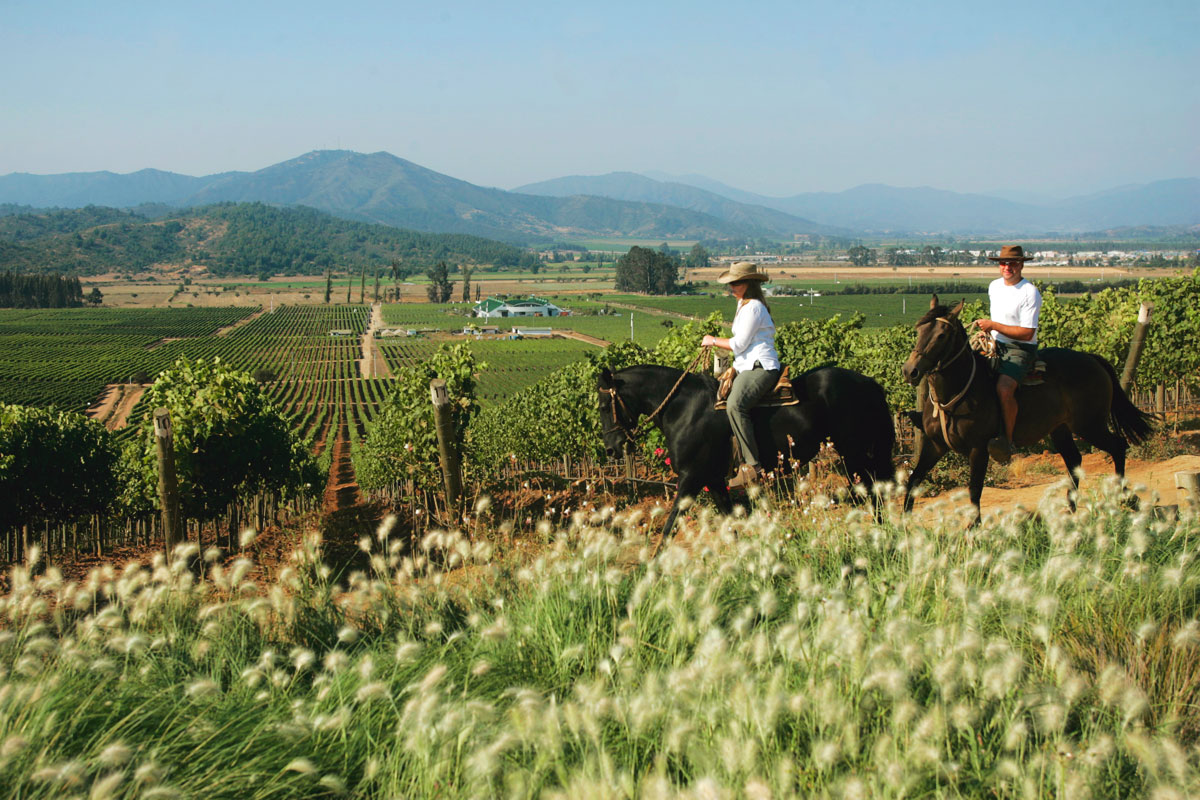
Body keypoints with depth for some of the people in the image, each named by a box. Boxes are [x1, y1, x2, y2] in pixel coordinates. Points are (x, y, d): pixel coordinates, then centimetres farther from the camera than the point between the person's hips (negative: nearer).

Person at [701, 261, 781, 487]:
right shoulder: (745, 305, 23)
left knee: (735, 405, -33)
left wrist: (714, 341, 1)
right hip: (748, 367, 12)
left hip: (760, 368, -12)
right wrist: (734, 368, 19)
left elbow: (739, 344, -13)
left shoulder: (753, 308, -10)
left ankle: (752, 466, -37)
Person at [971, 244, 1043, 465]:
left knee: (1004, 387, -32)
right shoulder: (994, 287, 11)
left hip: (1021, 349, -8)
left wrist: (993, 325, -18)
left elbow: (1027, 333, -18)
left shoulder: (1030, 293, -12)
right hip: (995, 345, 8)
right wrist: (986, 330, 12)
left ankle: (1007, 440, -26)